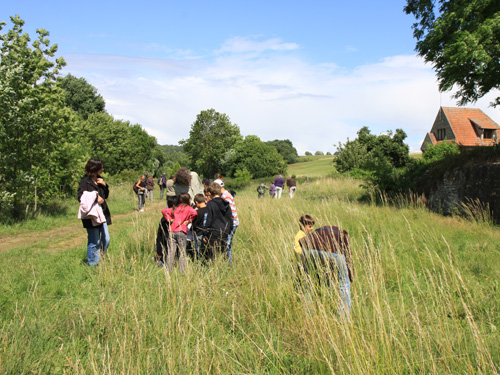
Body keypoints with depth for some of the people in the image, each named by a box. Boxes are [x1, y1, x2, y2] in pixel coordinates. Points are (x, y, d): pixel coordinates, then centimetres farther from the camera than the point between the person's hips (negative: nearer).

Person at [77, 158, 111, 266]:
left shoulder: (99, 180, 14)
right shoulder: (85, 181, -8)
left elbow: (105, 196, 18)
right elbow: (80, 197, -16)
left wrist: (104, 185, 3)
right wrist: (95, 197, -21)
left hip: (102, 214, 7)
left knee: (106, 240, 5)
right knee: (94, 241, -1)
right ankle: (92, 264, 13)